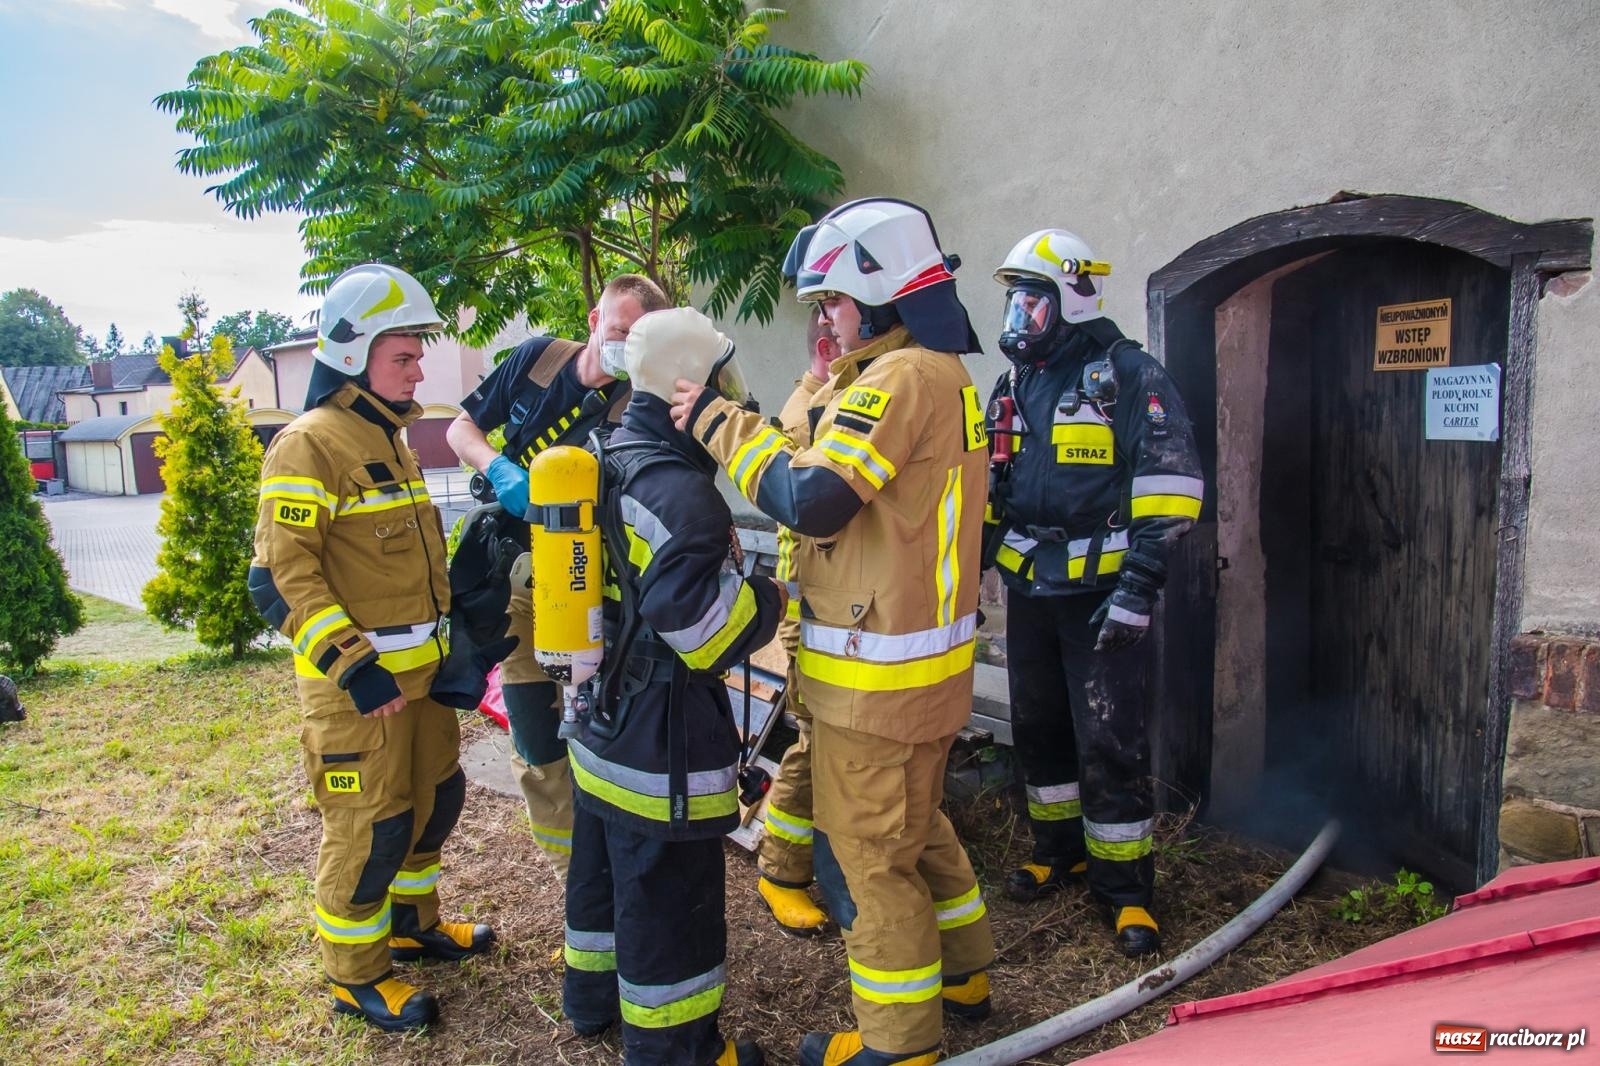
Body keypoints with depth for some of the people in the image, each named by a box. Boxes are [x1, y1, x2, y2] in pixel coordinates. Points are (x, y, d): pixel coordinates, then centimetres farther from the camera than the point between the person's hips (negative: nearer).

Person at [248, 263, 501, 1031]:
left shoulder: (389, 438, 14)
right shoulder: (308, 446, -16)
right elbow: (284, 573, -21)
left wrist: (456, 634, 20)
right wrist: (352, 663, -24)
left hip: (421, 669, 9)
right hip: (357, 682, -9)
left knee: (435, 797, 20)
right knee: (368, 828, 3)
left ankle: (413, 924, 41)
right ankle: (355, 976, 23)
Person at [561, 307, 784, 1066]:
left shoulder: (607, 463, 7)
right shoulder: (677, 490, -23)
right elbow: (690, 606, -29)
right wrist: (769, 602, -14)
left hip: (603, 723, 10)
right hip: (662, 741, -10)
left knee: (603, 871, 25)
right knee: (670, 900, 5)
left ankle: (592, 996, 44)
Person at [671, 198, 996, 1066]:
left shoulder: (898, 378, -20)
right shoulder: (945, 374, 11)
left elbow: (812, 499, -25)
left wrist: (720, 426, -16)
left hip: (874, 670, -10)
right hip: (932, 652, 10)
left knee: (866, 853, 6)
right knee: (917, 825, 25)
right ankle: (961, 974, 42)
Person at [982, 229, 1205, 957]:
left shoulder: (1129, 376, -8)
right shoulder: (1014, 384, 12)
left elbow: (1169, 485, -14)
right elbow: (989, 487, 20)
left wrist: (1140, 583, -19)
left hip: (1102, 593, -7)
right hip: (1029, 591, 7)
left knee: (1109, 742, -2)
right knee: (1038, 727, 16)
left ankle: (1125, 888, 13)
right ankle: (1059, 851, 35)